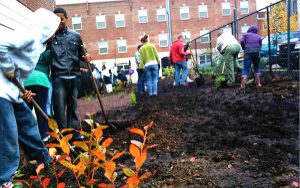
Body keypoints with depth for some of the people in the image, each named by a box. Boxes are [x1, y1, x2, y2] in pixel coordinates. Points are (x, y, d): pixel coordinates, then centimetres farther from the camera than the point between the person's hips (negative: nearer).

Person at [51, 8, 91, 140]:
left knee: (72, 106, 12)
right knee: (59, 107, -4)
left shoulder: (76, 36, 10)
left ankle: (75, 132, 20)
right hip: (58, 77, -3)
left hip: (74, 76, 3)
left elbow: (80, 54, 20)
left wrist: (85, 58, -1)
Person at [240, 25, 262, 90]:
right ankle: (258, 84, 17)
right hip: (256, 52, 3)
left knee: (245, 70, -6)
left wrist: (244, 48, 14)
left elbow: (242, 41, 0)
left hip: (248, 52, -3)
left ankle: (243, 86, -16)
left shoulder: (245, 35, 16)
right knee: (257, 68, 20)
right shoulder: (258, 37, 24)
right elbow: (260, 46, 17)